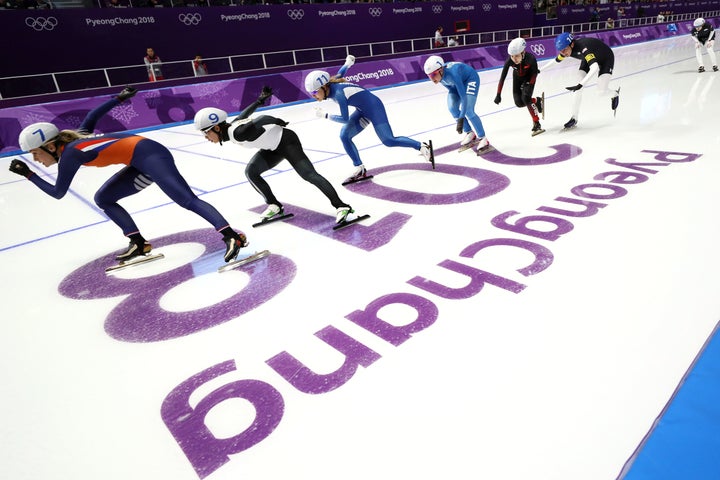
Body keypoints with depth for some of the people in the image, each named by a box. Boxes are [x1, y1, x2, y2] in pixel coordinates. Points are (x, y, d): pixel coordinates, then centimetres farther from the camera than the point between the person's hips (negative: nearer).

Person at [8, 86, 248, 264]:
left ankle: (232, 236, -32)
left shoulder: (69, 152, -9)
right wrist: (119, 98, 35)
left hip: (149, 156, -10)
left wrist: (28, 174, 7)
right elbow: (92, 116, 31)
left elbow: (58, 192, 0)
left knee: (188, 200, -23)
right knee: (103, 198, 14)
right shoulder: (76, 139, 15)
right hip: (144, 159, 10)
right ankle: (139, 244, 10)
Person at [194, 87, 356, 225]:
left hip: (286, 141, -9)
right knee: (251, 171, -4)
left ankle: (341, 206, -17)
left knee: (308, 174, -18)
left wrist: (278, 122, -11)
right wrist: (260, 100, 28)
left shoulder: (238, 132, -28)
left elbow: (263, 118, -29)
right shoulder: (231, 128, -1)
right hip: (274, 147, 9)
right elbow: (245, 113, 15)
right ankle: (275, 206, 4)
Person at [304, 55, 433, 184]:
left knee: (388, 141, -12)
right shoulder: (330, 85, -2)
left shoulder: (338, 92, -28)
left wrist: (325, 115, -16)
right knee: (344, 135, -2)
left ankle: (422, 147, 6)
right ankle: (360, 170, 2)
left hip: (373, 107, -9)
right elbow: (340, 73, 18)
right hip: (363, 110, 9)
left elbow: (345, 119, -25)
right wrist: (348, 62, 38)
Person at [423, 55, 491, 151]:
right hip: (458, 82, 7)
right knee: (452, 108, -6)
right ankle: (470, 133, 9)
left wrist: (461, 118, -46)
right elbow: (451, 88, -2)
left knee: (468, 111, -19)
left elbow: (463, 96, -42)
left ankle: (483, 139, -8)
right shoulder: (439, 74, -20)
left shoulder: (452, 74, -41)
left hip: (470, 78, -7)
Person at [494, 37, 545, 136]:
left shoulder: (530, 58, -37)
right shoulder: (509, 61, -33)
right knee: (519, 103, -7)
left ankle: (536, 124, -12)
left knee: (525, 98, -23)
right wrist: (498, 94, -29)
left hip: (529, 76, -3)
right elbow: (502, 77, -27)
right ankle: (537, 101, 26)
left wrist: (530, 85, -29)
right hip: (518, 77, 3)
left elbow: (534, 73, -19)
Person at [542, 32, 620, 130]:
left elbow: (595, 68, -54)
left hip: (606, 58, -6)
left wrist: (580, 84, -65)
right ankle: (574, 118, 0)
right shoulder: (567, 48, -21)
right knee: (578, 88, -9)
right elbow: (556, 60, 1)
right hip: (589, 58, 6)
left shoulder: (584, 48, -43)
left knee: (601, 91, -13)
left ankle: (615, 94, 25)